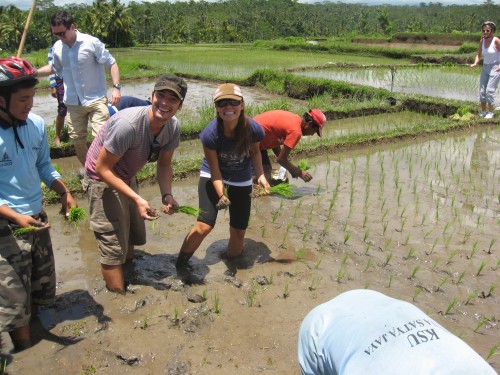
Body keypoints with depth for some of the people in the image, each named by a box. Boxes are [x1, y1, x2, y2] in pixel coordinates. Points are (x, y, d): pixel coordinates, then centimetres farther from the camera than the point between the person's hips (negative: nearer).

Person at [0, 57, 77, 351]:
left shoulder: (37, 124, -4)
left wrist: (65, 193, -2)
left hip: (37, 219, 6)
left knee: (40, 288, 20)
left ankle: (33, 332, 43)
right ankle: (26, 351, 23)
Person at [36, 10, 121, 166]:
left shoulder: (92, 42, -12)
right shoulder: (57, 47, 3)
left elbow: (111, 63, -9)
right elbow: (54, 67, 21)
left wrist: (116, 87, -21)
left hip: (96, 100, -5)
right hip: (73, 103, 5)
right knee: (77, 140, 11)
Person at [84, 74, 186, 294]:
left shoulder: (173, 127, -13)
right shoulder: (128, 124, -35)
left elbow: (164, 164, -1)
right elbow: (102, 168, -29)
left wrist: (167, 195, -18)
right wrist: (137, 199, -34)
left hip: (126, 178, 8)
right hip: (103, 180, -8)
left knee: (133, 237, 24)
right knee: (114, 246, -5)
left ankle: (125, 277, 50)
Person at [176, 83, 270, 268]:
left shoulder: (253, 129, -23)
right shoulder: (211, 133, -29)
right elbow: (215, 171, -19)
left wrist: (261, 175, -13)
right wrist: (221, 195, -30)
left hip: (242, 183, 3)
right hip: (212, 179, -2)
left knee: (238, 232, 7)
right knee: (204, 226, -17)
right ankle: (179, 266, 3)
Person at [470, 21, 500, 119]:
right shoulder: (482, 41, 5)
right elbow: (479, 55, 12)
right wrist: (475, 63, -7)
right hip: (485, 68, 6)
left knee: (489, 91, -13)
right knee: (482, 91, 3)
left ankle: (490, 112, -4)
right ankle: (483, 111, 13)